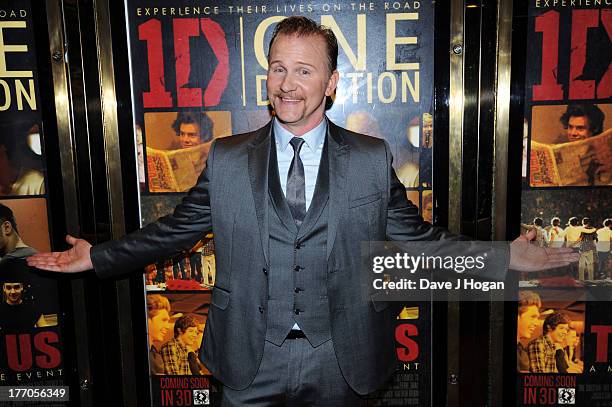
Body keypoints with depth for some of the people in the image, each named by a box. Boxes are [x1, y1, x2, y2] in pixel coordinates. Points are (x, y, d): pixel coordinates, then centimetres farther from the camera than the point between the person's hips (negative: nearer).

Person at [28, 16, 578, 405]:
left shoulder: (372, 159, -3)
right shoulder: (226, 159, -1)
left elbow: (415, 234, 0)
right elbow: (176, 229, 4)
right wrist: (97, 256, 2)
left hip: (339, 359, 0)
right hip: (248, 358, 1)